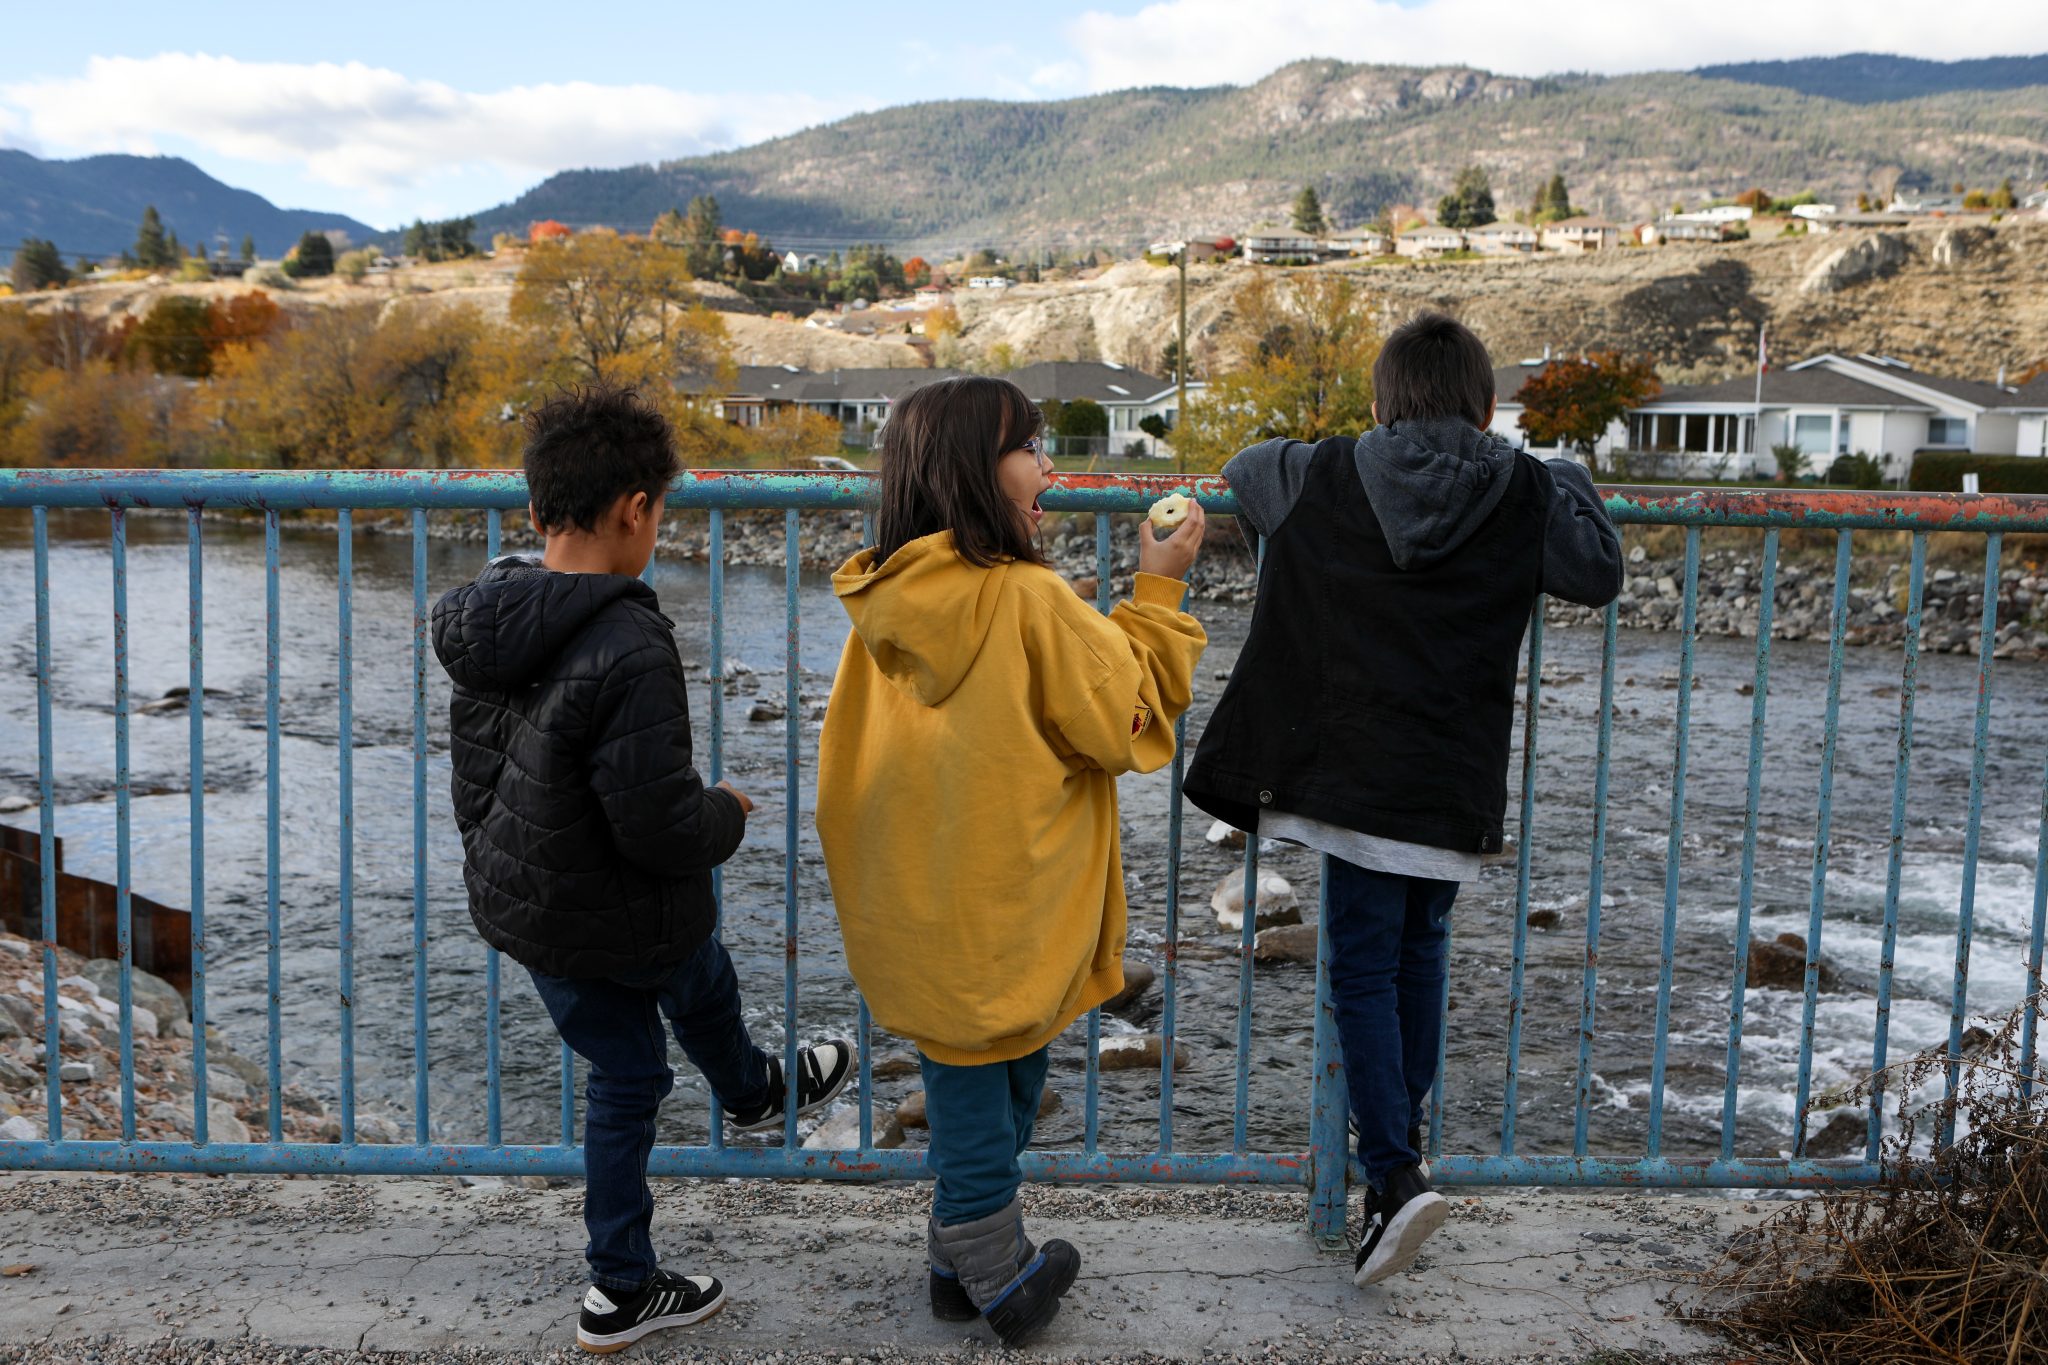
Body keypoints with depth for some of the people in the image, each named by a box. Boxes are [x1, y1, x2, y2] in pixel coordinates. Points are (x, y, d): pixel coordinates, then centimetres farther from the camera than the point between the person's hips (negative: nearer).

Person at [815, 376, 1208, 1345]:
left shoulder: (884, 601, -2)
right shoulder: (1027, 599, -22)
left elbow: (848, 765, 8)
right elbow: (1126, 717, -11)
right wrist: (1159, 592, -4)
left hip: (914, 913, 6)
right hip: (1007, 914, -5)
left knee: (964, 1078, 19)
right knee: (1004, 1079, 13)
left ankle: (966, 1263, 33)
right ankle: (997, 1277, 28)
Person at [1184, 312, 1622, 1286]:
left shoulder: (1329, 478, -2)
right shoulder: (1525, 493, -4)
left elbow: (1246, 468, 17)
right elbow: (1601, 574, 6)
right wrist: (1568, 481, 20)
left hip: (1357, 776, -2)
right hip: (1458, 785, 2)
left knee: (1363, 968, 3)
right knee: (1419, 951, 20)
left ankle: (1396, 1174, -10)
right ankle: (1400, 1136, 33)